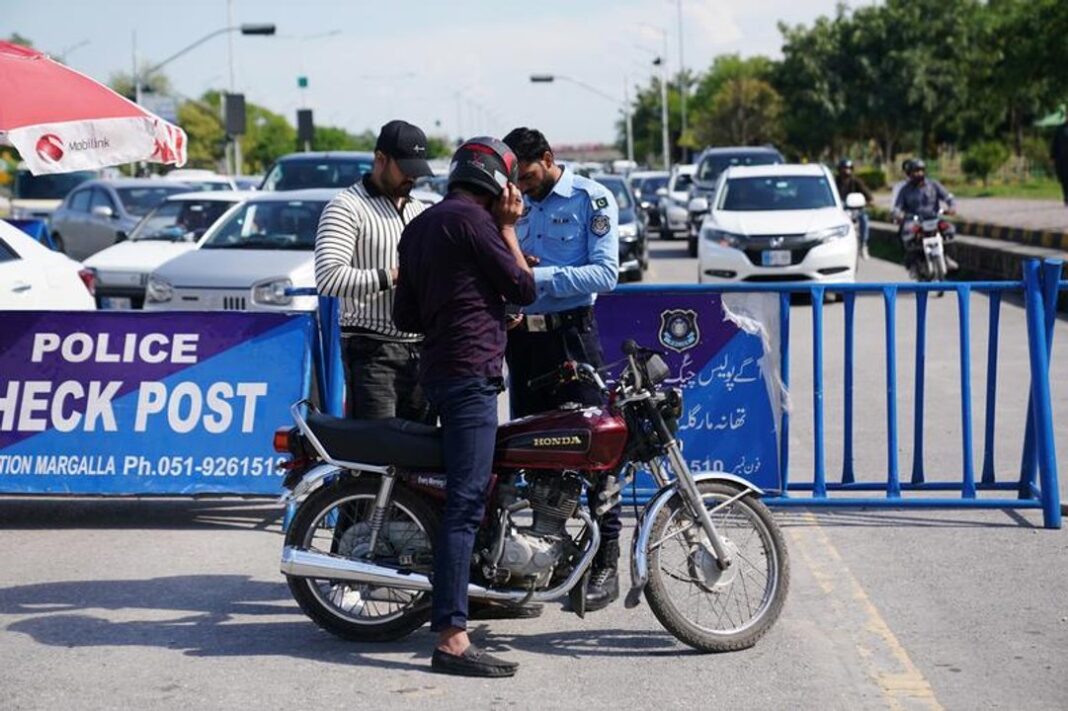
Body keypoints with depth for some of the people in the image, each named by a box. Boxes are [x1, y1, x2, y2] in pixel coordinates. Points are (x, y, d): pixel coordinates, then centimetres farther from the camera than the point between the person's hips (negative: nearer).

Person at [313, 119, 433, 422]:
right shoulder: (347, 207, -4)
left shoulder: (421, 212, 21)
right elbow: (328, 277, -17)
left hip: (421, 348, 7)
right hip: (373, 351, -7)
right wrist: (391, 277, -17)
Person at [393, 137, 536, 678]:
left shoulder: (417, 227, 18)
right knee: (465, 503, -15)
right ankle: (451, 638, -21)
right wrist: (507, 229, 4)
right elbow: (524, 289, -5)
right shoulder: (471, 219, -8)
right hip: (470, 371, -10)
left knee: (473, 487, 23)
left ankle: (481, 591, 34)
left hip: (438, 370, 10)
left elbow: (405, 316, 19)